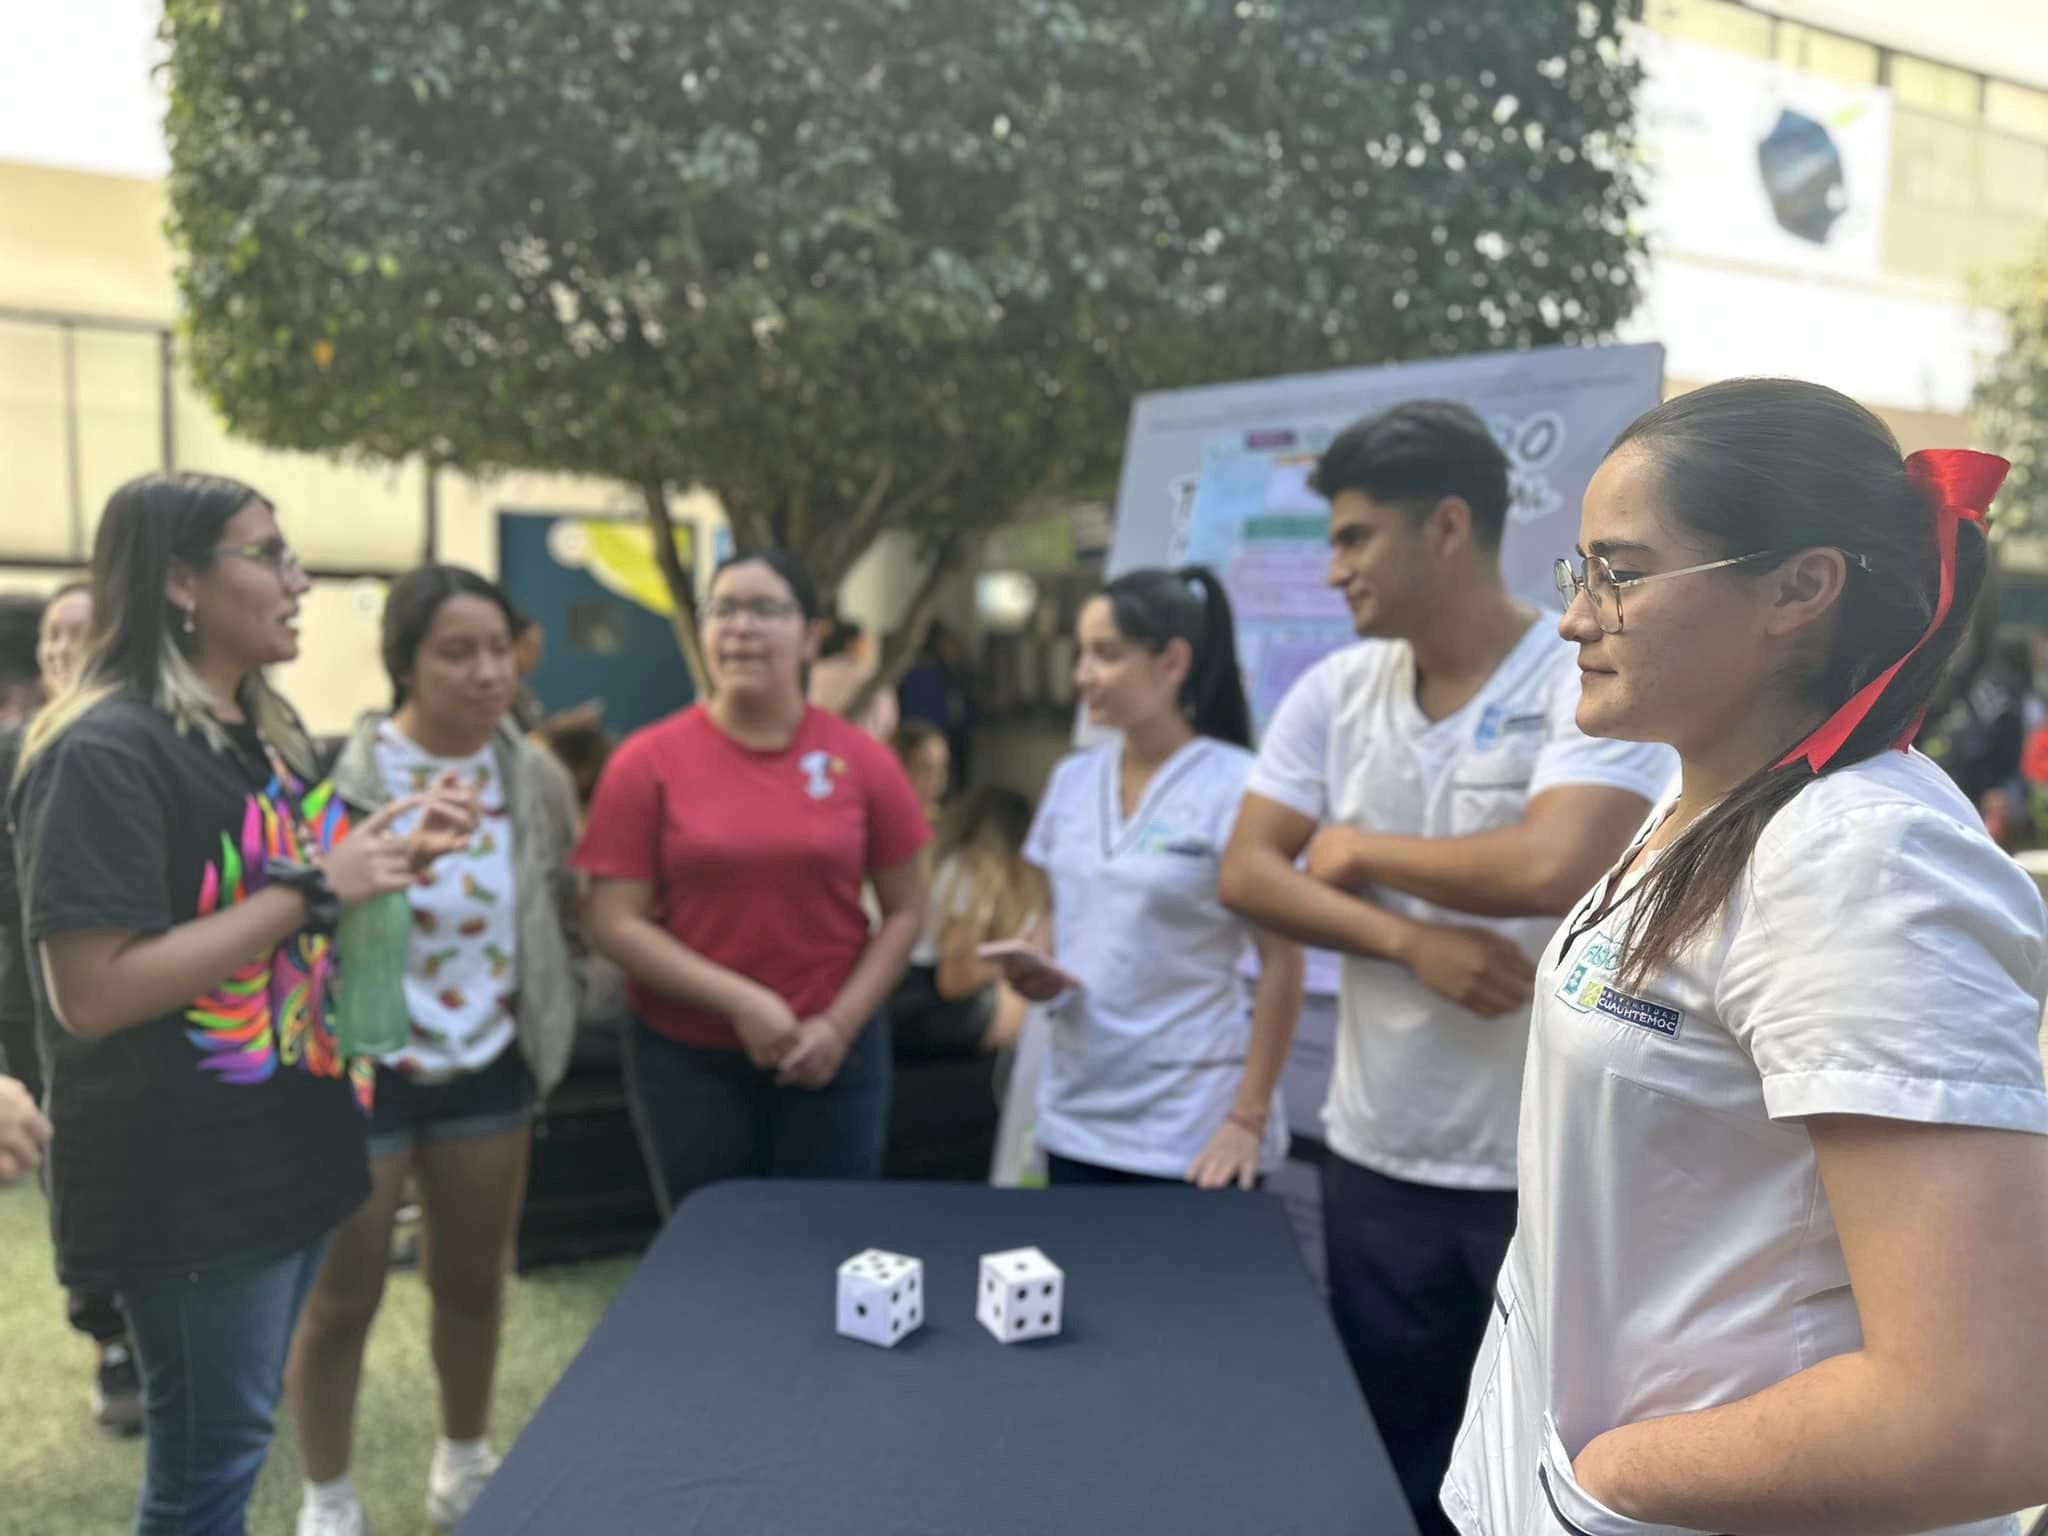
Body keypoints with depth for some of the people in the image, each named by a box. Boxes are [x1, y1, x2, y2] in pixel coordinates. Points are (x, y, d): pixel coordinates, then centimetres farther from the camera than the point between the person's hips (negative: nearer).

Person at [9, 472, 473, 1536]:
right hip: (187, 1175, -8)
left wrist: (392, 857, 2)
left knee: (237, 1437, 21)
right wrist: (314, 889, -25)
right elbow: (91, 993, -25)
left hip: (286, 1145, 9)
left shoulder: (266, 731, 10)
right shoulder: (108, 751, -19)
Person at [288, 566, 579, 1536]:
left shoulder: (531, 776, -1)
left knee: (475, 1284, 18)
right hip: (361, 1073, -4)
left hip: (489, 1068, 4)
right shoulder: (339, 776, -17)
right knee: (342, 1300, 10)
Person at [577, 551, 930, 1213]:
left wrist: (839, 1023, -9)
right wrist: (740, 1002, -16)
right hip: (686, 1058, -1)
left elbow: (905, 911, 3)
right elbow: (616, 922, -7)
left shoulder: (862, 759, -2)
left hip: (832, 1056, 1)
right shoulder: (648, 761, -6)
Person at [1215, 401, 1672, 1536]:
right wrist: (1407, 939, -17)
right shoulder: (1334, 691, 3)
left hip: (1556, 1174, -5)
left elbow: (1550, 869, -29)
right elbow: (1245, 875, -1)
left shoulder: (1594, 685, -13)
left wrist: (1361, 850, -13)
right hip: (1374, 1162, 5)